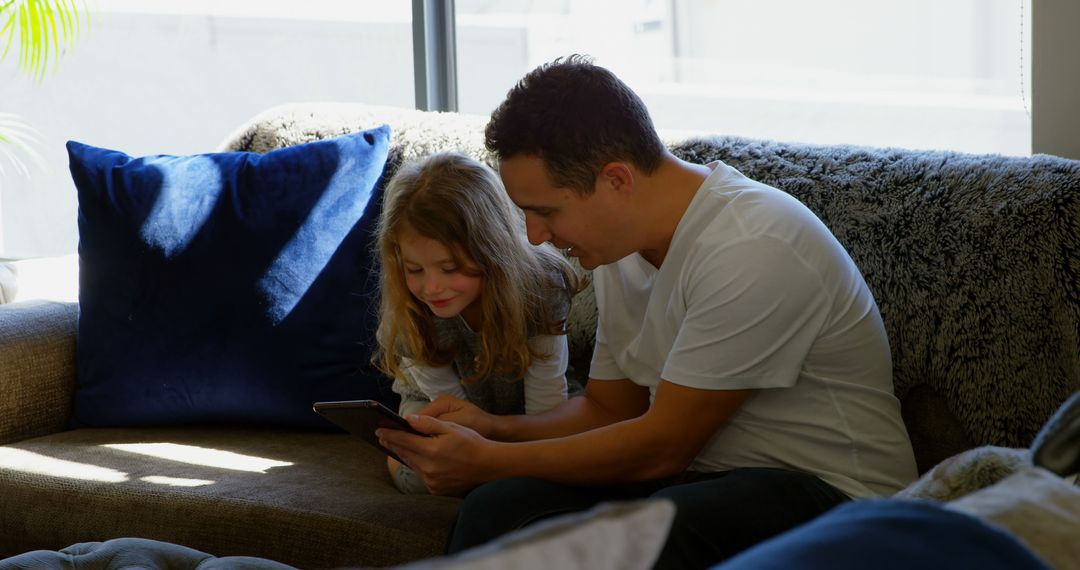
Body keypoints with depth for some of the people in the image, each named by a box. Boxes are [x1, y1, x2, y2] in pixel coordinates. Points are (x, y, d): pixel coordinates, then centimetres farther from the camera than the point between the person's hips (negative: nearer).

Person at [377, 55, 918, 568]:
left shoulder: (752, 251, -22)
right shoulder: (620, 247, 7)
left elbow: (661, 444, -18)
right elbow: (608, 408, 17)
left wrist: (486, 461, -13)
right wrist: (492, 428, -2)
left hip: (829, 493, -7)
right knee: (499, 507, -16)